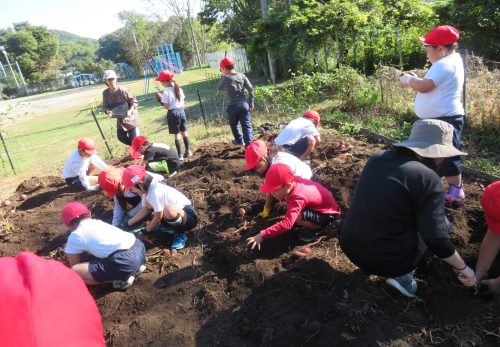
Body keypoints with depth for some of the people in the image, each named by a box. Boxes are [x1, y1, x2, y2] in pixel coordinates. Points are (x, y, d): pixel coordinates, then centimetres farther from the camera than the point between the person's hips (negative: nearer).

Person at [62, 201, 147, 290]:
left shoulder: (74, 236, 8)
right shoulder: (98, 222, 27)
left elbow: (73, 265, 19)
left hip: (125, 262, -8)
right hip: (138, 247, 8)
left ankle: (122, 278, 2)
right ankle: (134, 268, 17)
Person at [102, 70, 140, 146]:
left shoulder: (123, 91, -21)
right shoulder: (105, 93, -7)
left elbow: (134, 101, -14)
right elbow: (105, 107, 1)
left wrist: (130, 110, -31)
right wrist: (108, 112, -22)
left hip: (131, 118, -6)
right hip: (120, 119, 6)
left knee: (135, 139, -4)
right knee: (121, 137, 16)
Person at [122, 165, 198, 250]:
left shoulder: (156, 192, -27)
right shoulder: (147, 188, -1)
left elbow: (158, 218, -19)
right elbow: (144, 210, 9)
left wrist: (145, 232, -6)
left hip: (190, 216, -9)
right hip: (177, 217, 9)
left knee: (169, 210, -39)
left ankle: (180, 235, -10)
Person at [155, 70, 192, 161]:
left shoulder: (166, 92, -14)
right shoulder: (179, 89, 4)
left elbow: (166, 106, -13)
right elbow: (182, 102, 9)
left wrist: (162, 99, 0)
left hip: (173, 113, -5)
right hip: (181, 111, 5)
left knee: (177, 135, 1)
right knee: (184, 132, 14)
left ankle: (180, 155, 6)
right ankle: (187, 151, 21)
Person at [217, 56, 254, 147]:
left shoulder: (226, 78, -6)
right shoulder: (242, 76, 4)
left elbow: (219, 88, 9)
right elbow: (250, 88, 2)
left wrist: (218, 92, 33)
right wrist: (251, 102, 9)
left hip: (233, 106, -3)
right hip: (244, 104, 3)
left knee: (234, 124, 23)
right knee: (247, 126, 3)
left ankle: (239, 140, 39)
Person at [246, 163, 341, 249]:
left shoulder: (297, 199, -36)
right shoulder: (292, 181, -13)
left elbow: (286, 224, -44)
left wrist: (262, 235, -43)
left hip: (329, 213, -8)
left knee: (296, 217, -30)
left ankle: (316, 227, -2)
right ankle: (312, 222, 10)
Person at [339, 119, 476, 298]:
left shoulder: (377, 158, 2)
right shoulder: (427, 178, -17)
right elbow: (437, 238, -16)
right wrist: (462, 267, 3)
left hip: (350, 246, 6)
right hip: (386, 260, -5)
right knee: (443, 223, 15)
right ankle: (402, 275, 5)